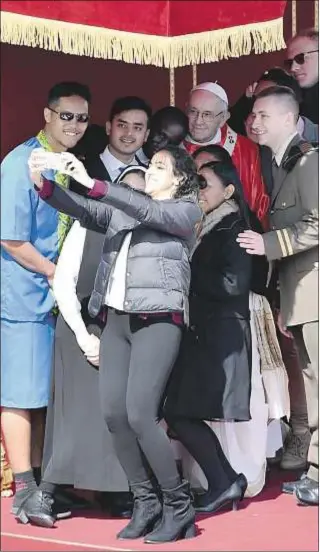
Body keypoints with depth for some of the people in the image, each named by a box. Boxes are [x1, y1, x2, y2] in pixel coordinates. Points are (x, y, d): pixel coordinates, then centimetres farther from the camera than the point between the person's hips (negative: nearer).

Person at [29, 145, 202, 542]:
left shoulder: (185, 211, 5)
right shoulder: (123, 209, 19)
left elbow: (148, 211, -13)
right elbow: (81, 209, 6)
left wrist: (91, 182, -19)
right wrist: (43, 183, -12)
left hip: (158, 319, -6)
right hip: (117, 319, 6)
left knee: (139, 415, -14)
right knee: (113, 414, -2)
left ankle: (178, 507, -2)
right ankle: (145, 503, 11)